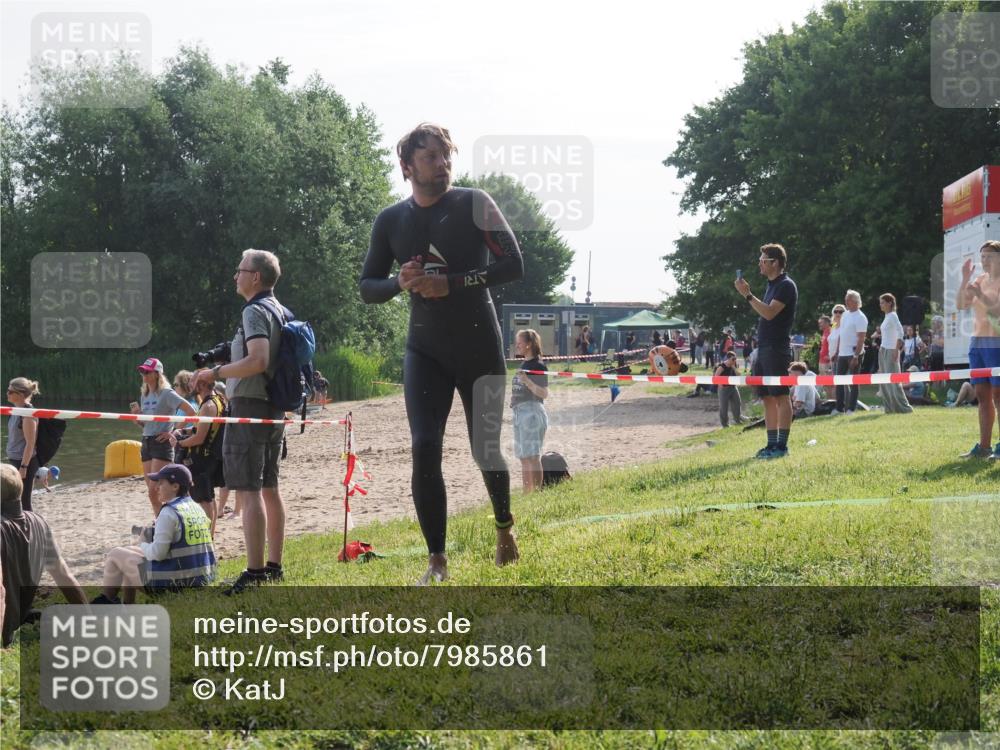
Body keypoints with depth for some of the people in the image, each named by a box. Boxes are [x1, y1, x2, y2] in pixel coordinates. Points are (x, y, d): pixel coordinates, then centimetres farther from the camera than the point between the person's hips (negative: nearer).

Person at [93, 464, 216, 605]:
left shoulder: (169, 513, -17)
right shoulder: (197, 508, 8)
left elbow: (157, 553, -20)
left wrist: (143, 546, 1)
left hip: (171, 582, -8)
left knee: (115, 555, 10)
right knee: (132, 551, 27)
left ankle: (106, 600, 27)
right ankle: (126, 604, 32)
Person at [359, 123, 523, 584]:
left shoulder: (473, 204, -6)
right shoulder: (391, 221, 4)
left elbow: (513, 264, -11)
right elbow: (367, 288, 9)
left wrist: (454, 283, -21)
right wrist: (401, 283, -13)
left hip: (480, 349, -2)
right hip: (424, 351, 2)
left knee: (485, 450, 6)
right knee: (424, 450, -10)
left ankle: (504, 528, 35)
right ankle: (437, 560, -2)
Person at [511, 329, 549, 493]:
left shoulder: (537, 365, -11)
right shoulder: (523, 364, 16)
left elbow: (544, 394, -16)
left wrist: (527, 381, -28)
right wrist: (513, 396, 11)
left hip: (532, 411, -10)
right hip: (519, 412, 10)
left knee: (533, 456, -11)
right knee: (524, 457, 11)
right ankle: (526, 494, 15)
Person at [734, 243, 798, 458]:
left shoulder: (786, 285, -10)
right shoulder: (772, 285, 19)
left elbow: (769, 313, -21)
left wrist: (748, 295, -19)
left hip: (777, 349, -10)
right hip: (764, 349, 10)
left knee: (780, 396, -8)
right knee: (768, 398, 9)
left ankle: (781, 445, -9)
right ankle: (771, 444, 11)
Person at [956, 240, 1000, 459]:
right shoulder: (980, 280, 15)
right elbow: (961, 305, 6)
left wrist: (981, 296, -26)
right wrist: (965, 279, -3)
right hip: (977, 342, 7)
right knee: (982, 395, 6)